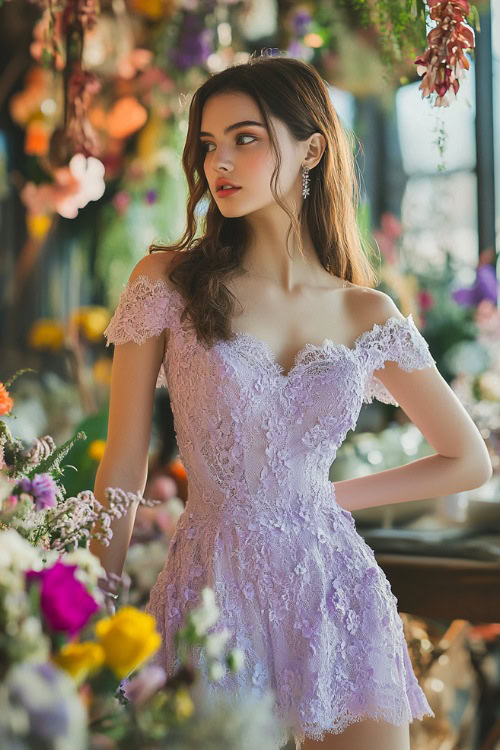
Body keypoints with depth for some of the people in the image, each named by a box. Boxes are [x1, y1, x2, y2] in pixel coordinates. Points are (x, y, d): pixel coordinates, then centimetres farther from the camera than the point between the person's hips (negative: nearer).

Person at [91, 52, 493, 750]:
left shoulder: (367, 315, 3)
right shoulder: (168, 282, -2)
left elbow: (470, 460, 14)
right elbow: (123, 471, -1)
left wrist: (325, 497, 9)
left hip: (334, 593, 2)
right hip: (212, 593, -1)